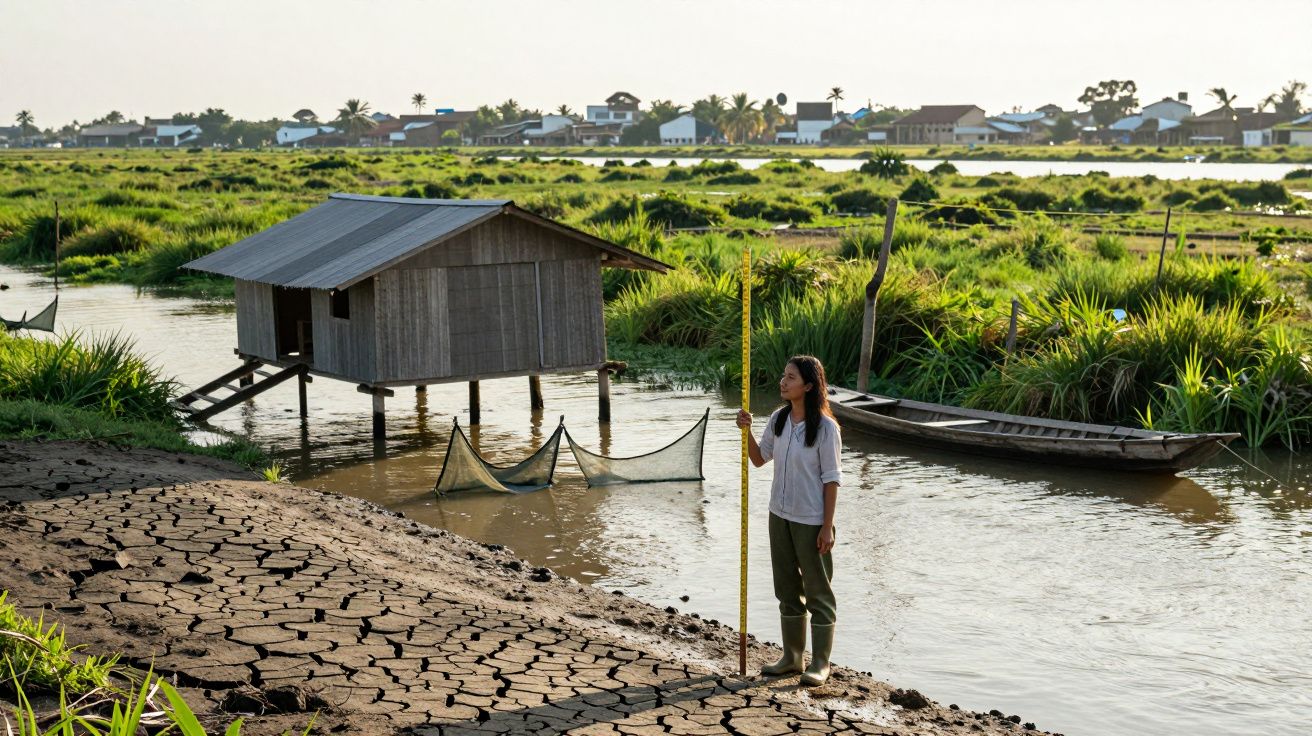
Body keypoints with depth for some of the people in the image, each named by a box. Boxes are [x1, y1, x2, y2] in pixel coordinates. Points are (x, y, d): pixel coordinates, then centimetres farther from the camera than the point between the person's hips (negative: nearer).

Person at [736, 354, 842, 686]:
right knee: (787, 587, 16)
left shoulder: (825, 428, -16)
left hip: (811, 521, -7)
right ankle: (792, 656, 29)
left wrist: (827, 527, -15)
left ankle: (820, 663, 14)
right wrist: (747, 431, -7)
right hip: (780, 515, 7)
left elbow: (831, 479, -14)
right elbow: (759, 459, 11)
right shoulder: (778, 419, 2)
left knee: (817, 590, 4)